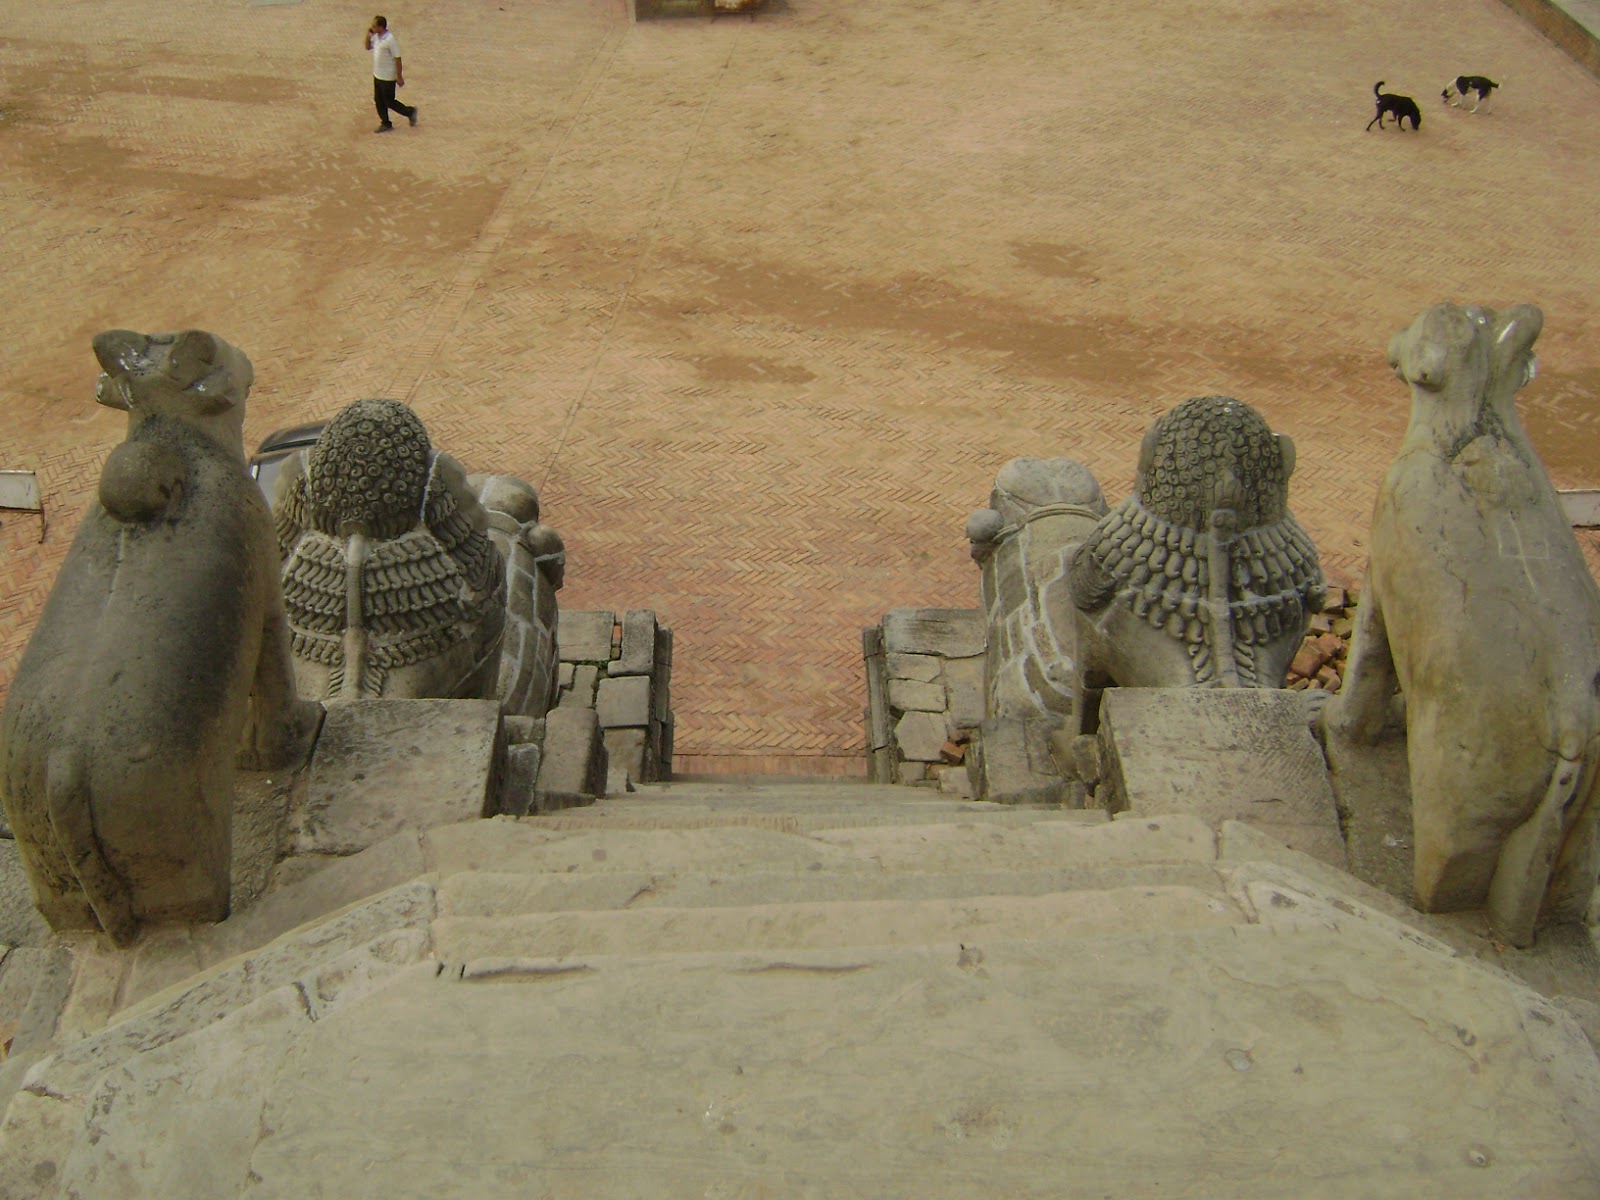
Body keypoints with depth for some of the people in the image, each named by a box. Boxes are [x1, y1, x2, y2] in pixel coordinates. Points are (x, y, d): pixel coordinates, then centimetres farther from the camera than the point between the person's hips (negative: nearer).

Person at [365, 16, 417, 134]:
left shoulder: (390, 40, -24)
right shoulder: (376, 37, 1)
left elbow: (397, 59, -20)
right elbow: (368, 47, 17)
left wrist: (399, 77, -17)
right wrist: (368, 35, -2)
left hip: (388, 77, -8)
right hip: (377, 75, 8)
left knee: (389, 102, 3)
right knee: (379, 101, 13)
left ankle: (410, 112, 24)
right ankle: (385, 124, 27)